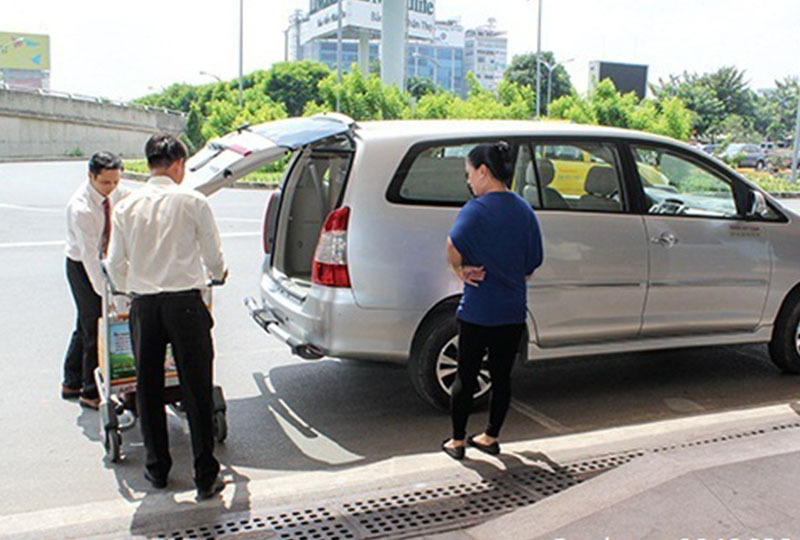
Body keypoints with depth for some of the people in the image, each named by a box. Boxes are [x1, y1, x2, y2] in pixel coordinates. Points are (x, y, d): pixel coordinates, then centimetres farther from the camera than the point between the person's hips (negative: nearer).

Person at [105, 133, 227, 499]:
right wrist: (219, 274, 25)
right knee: (196, 390, 3)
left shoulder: (126, 207, 5)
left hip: (143, 305, 3)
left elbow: (115, 264, 10)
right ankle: (205, 477, 6)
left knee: (148, 388, 15)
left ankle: (157, 469, 25)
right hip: (185, 303, -3)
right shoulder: (192, 202, -4)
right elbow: (213, 256, 2)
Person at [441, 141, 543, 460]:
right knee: (502, 376, 15)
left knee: (466, 377, 7)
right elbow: (532, 264, 12)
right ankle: (491, 437, 26)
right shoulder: (524, 210, 6)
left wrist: (461, 271, -13)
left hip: (478, 311, -5)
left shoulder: (478, 209, -14)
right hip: (513, 311, 6)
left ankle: (457, 441, 18)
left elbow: (454, 245, -31)